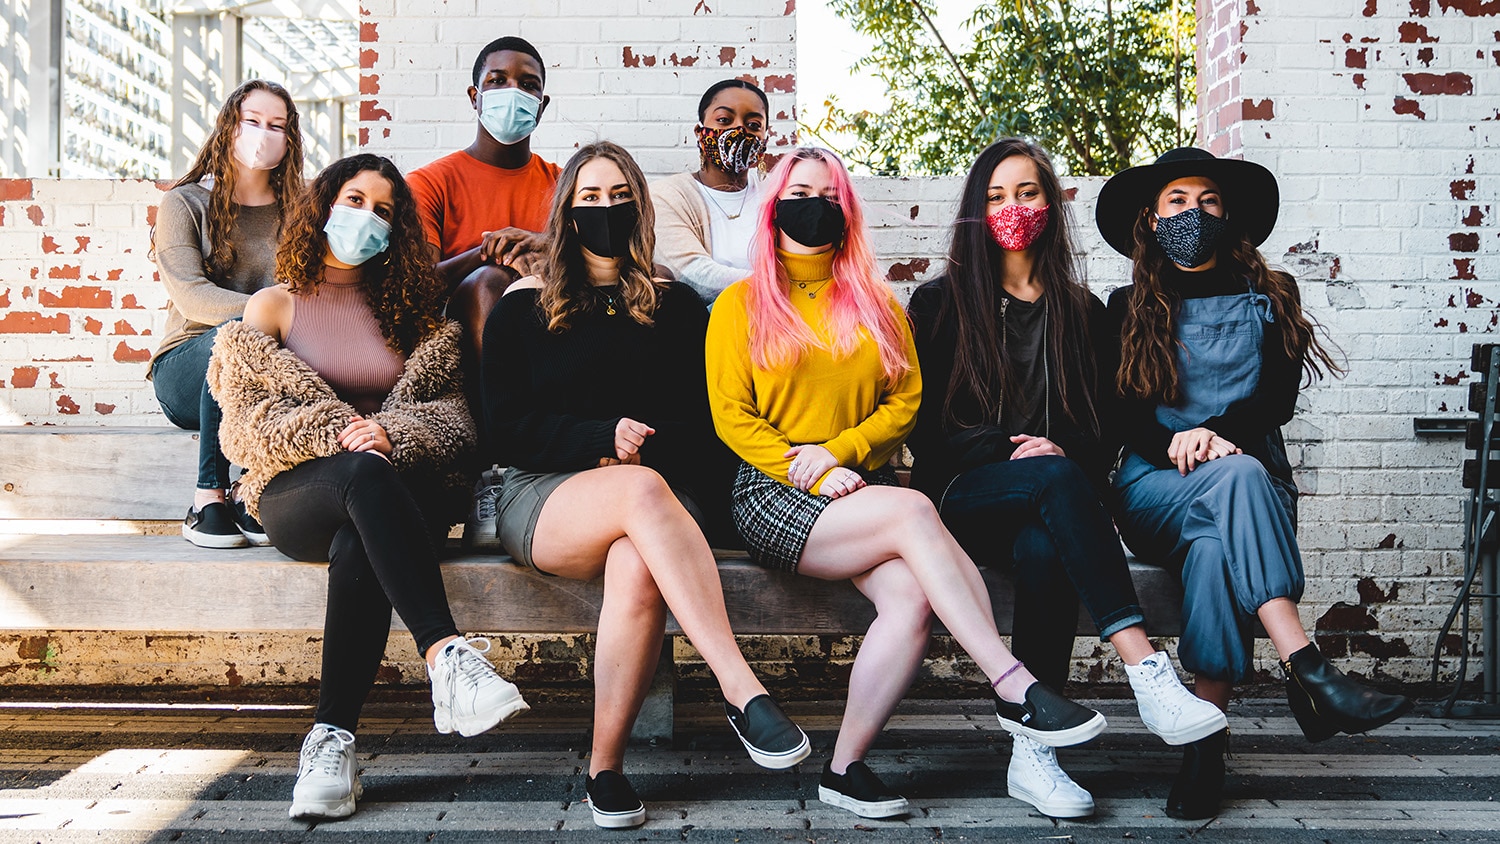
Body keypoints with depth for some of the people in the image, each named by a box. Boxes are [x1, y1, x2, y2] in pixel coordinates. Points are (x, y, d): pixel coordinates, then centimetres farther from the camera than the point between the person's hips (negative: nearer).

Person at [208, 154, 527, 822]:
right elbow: (245, 424, 3)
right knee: (365, 474, -38)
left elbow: (456, 414, 5)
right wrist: (338, 435, -13)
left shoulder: (411, 310, 20)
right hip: (295, 492, -1)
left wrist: (392, 433, -15)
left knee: (358, 550, -36)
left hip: (403, 485, 1)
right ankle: (447, 656, -48)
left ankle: (332, 739, -34)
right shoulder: (275, 306, 17)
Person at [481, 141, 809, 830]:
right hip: (543, 497, -1)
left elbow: (702, 421, 11)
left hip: (660, 490, 1)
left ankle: (606, 768, -24)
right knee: (644, 491, -37)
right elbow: (507, 429, 4)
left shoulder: (674, 305, 17)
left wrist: (642, 448, -9)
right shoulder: (524, 305, 14)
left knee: (638, 571, -37)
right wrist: (604, 439, -10)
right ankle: (741, 689, -44)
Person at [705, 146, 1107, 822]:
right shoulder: (741, 303, 9)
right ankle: (1015, 689, -29)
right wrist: (813, 474, -13)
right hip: (775, 494, -3)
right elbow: (731, 416, 0)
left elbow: (905, 401, 10)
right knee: (912, 511, -31)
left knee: (913, 597, -27)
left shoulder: (876, 304, 19)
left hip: (861, 484, 3)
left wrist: (839, 450, -9)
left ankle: (845, 768, -15)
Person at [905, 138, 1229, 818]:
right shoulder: (939, 303, 12)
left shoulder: (1081, 312, 19)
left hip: (1047, 506, 2)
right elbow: (924, 425, 3)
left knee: (1044, 550, -36)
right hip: (962, 498, -2)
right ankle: (1147, 672, -43)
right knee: (1059, 479, -35)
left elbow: (1101, 431, 15)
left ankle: (1032, 753, -33)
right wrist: (1011, 453, -12)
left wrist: (1062, 450, -8)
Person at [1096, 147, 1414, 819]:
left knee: (1213, 548, -37)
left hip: (1251, 480, 1)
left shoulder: (1270, 297, 16)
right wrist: (1185, 448, -16)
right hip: (1154, 488, -1)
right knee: (1238, 477, -37)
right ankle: (1309, 674, -46)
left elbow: (1279, 397, 2)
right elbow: (1122, 414, 5)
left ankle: (1206, 739, -35)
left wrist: (1216, 431, -18)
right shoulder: (1128, 308, 14)